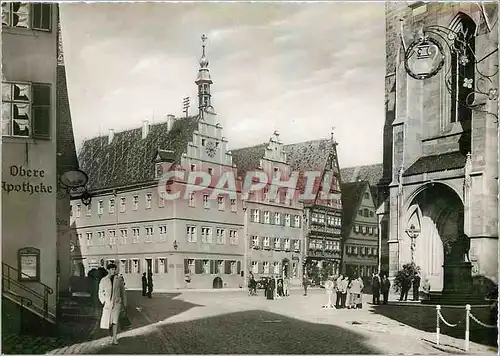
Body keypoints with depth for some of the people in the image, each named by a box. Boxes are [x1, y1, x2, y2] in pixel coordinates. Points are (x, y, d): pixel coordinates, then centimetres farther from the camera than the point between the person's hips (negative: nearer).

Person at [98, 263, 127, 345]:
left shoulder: (119, 279, 1)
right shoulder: (103, 280, 0)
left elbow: (123, 292, 9)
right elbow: (101, 292, 5)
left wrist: (124, 303, 11)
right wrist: (103, 301, -8)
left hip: (117, 302, -1)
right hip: (107, 303, 1)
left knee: (115, 320, -11)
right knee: (108, 321, 6)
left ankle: (115, 339, -10)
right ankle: (112, 336, 27)